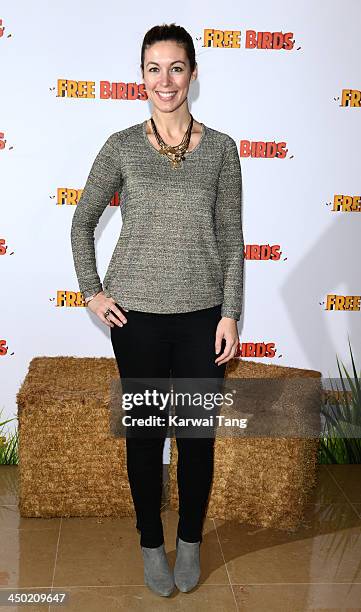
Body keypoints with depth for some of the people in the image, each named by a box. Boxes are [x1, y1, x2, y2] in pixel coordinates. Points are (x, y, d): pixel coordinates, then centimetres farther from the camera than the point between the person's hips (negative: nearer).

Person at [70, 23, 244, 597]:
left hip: (201, 313, 1)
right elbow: (82, 222, 8)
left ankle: (190, 540, 32)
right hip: (137, 313, 0)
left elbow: (231, 239, 2)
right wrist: (92, 292, 1)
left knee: (198, 433, 9)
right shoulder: (121, 146, -1)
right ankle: (151, 543, 30)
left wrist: (230, 315, -3)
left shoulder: (221, 148, 1)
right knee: (145, 431, 10)